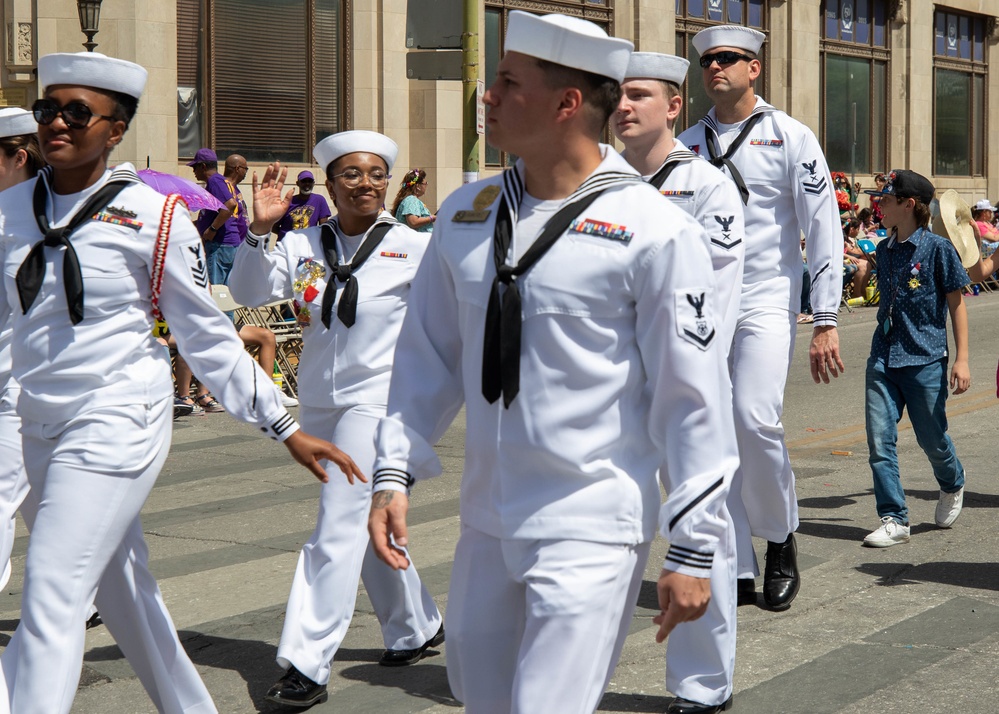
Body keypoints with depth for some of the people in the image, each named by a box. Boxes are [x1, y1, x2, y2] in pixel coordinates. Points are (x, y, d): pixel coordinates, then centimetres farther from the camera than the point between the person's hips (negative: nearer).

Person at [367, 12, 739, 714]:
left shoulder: (655, 230, -12)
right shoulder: (467, 214, 5)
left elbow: (694, 397, -11)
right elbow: (429, 354, 13)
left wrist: (694, 550, -10)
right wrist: (394, 472, 6)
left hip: (594, 532, -6)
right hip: (486, 523, 6)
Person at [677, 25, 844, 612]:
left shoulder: (789, 137, 1)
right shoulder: (687, 145, 12)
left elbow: (824, 231, -2)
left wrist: (826, 321, -8)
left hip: (766, 303, -4)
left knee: (756, 421, -19)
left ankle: (781, 542, 4)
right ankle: (735, 566, 12)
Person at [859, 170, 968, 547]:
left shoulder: (938, 248, -7)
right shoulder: (884, 250, 10)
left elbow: (956, 304, -5)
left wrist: (962, 359, -8)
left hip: (926, 359, -5)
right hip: (883, 357, 5)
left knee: (931, 438, 7)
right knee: (880, 439, -6)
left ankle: (952, 486, 39)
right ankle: (894, 520, -1)